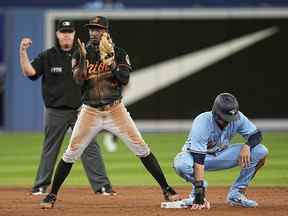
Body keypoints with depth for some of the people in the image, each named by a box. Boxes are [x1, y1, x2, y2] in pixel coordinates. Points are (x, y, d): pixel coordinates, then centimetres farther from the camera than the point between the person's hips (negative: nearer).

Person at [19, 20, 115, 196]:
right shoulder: (47, 56, 2)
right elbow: (29, 71, -9)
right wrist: (23, 52, -22)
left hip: (80, 110, 0)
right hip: (56, 112, 0)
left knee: (90, 147, -5)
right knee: (49, 149, 7)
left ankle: (102, 185, -4)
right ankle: (41, 186, 16)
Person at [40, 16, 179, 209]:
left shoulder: (118, 53, 1)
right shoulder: (81, 54, 3)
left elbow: (125, 79, -10)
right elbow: (78, 79, -12)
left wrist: (111, 62, -22)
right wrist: (84, 58, -24)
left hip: (116, 110, 0)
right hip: (90, 111, 0)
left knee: (141, 148, -5)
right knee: (71, 154, -3)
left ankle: (166, 189, 3)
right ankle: (52, 195, 8)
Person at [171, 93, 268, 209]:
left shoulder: (237, 117, -20)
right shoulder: (202, 122, -34)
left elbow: (256, 134, -8)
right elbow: (198, 160, -39)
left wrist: (246, 146, -32)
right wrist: (199, 192, -45)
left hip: (221, 154, 4)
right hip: (194, 154, -4)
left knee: (261, 152, -17)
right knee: (180, 164, -41)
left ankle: (236, 194, -6)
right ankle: (197, 190, -8)